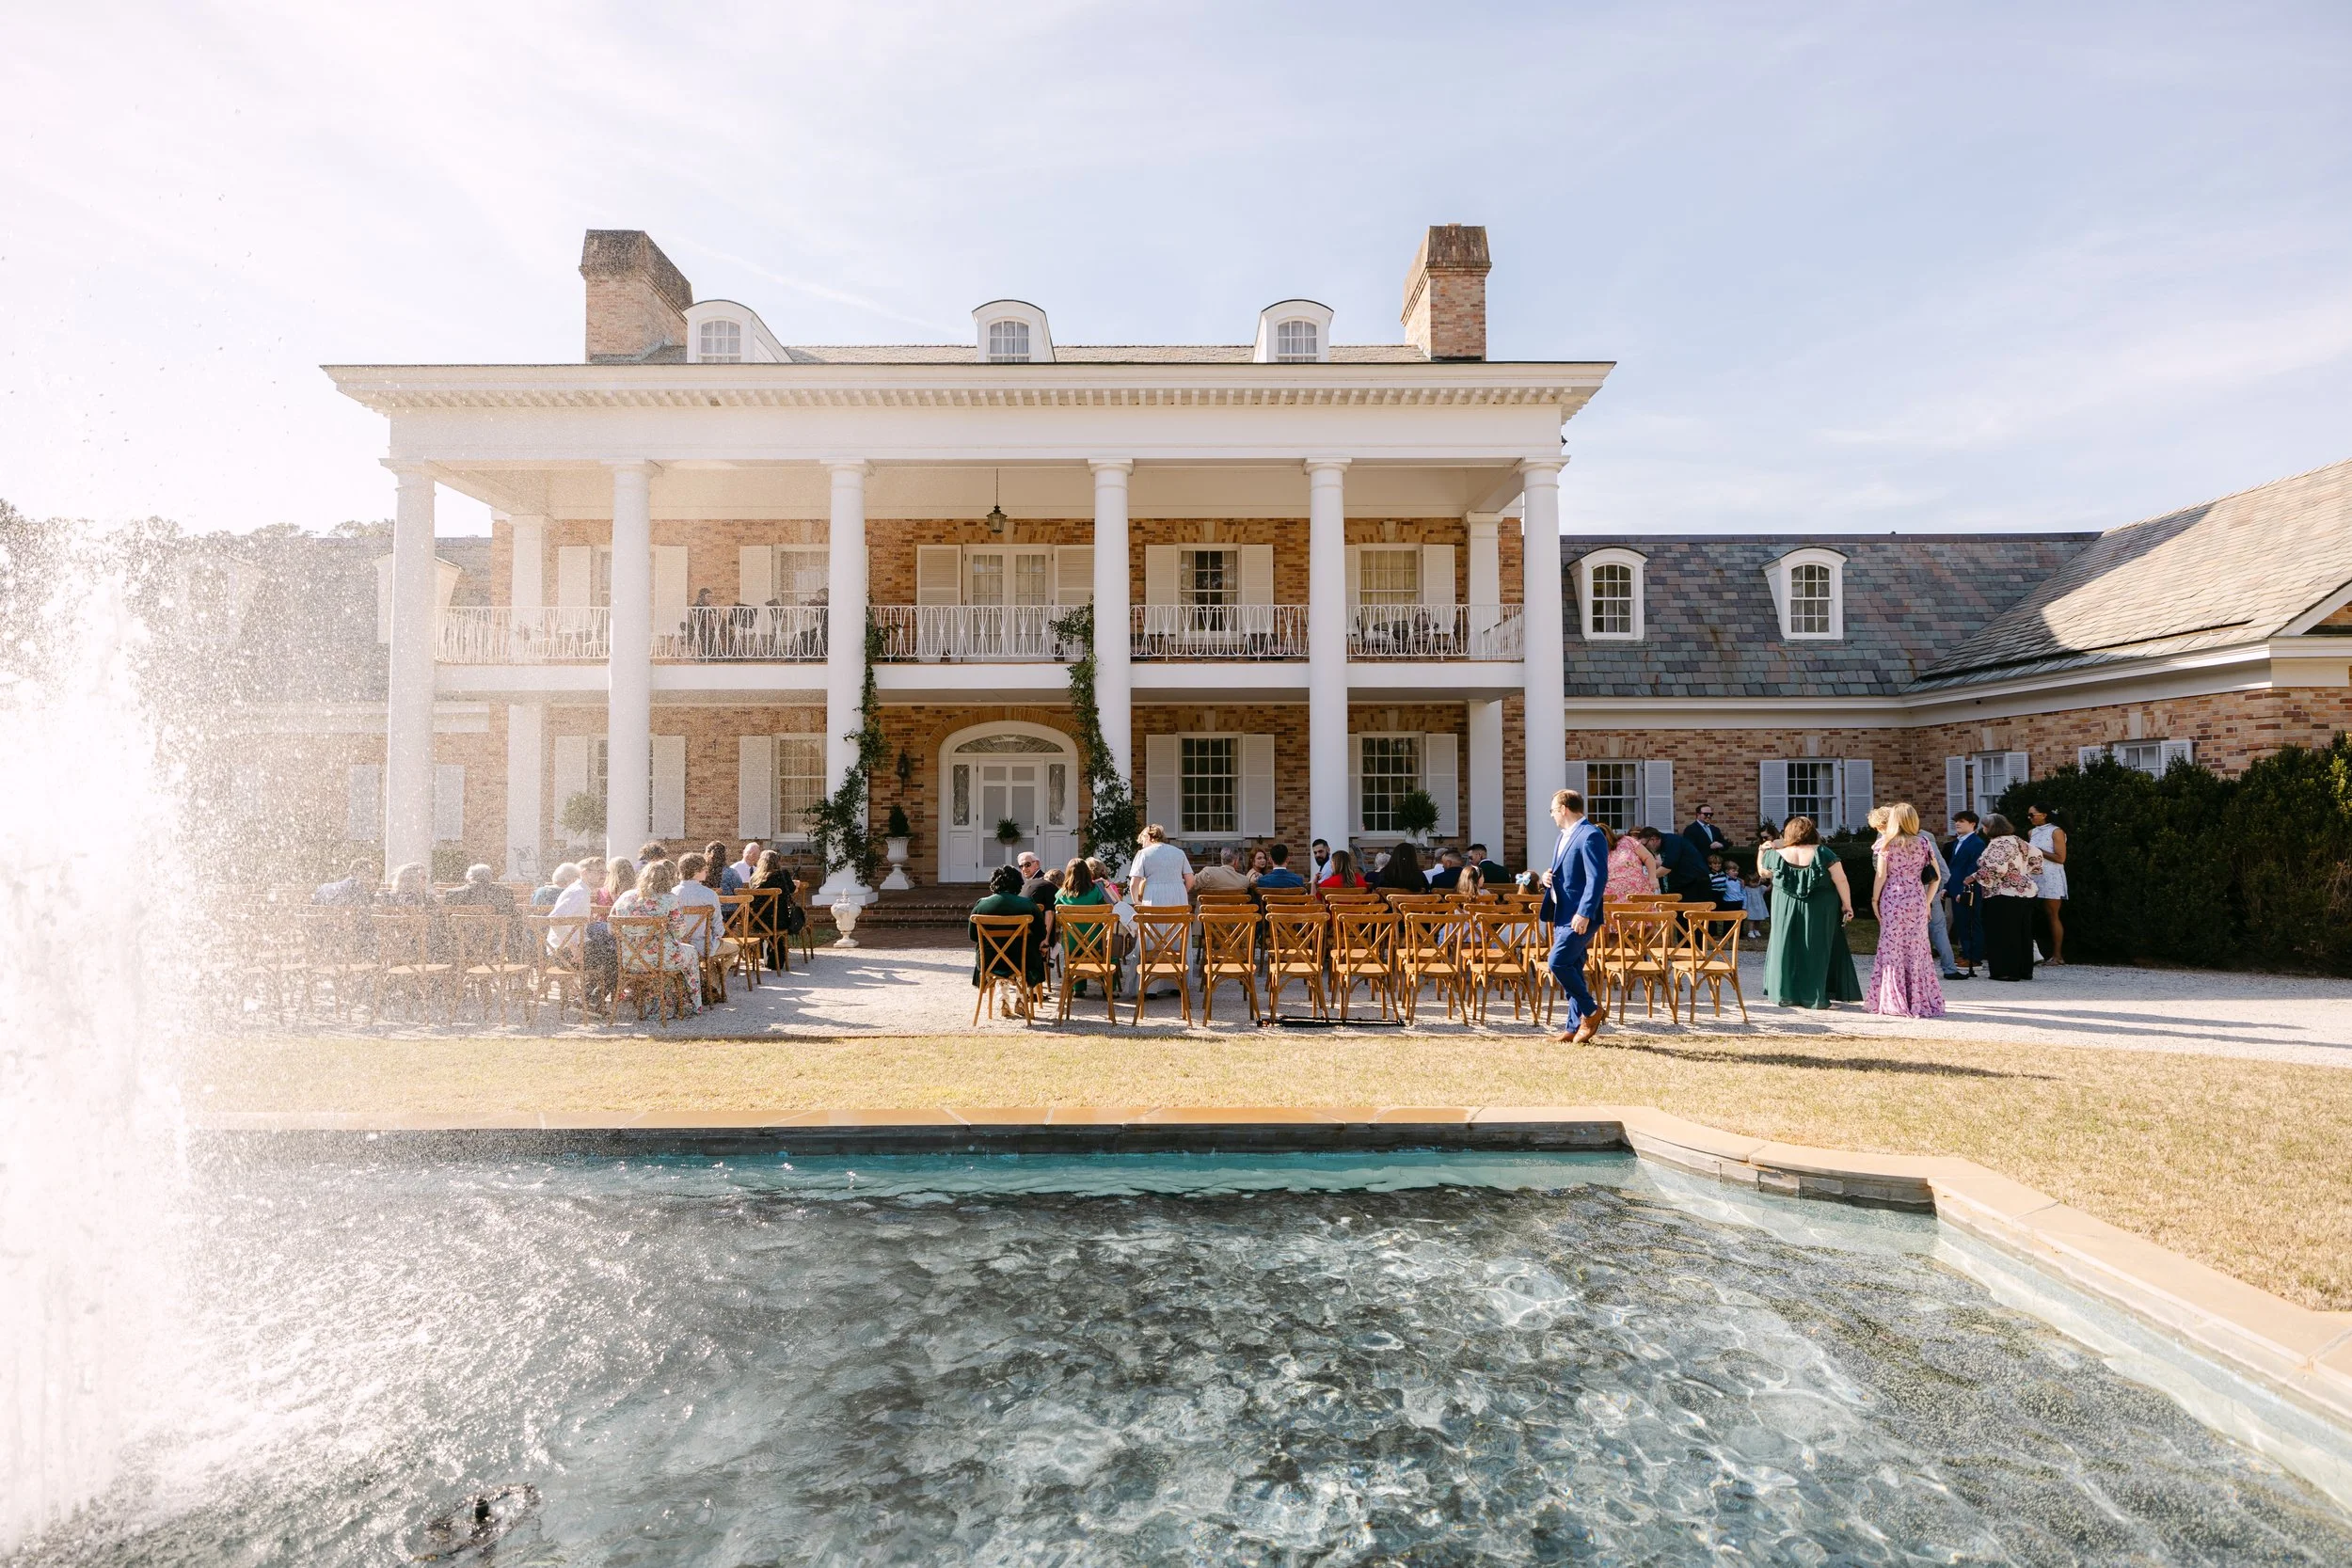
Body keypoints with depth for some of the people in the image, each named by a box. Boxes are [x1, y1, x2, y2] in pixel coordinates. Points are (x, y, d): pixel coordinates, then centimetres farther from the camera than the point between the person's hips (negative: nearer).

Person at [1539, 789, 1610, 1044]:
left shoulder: (1590, 836, -13)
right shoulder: (1564, 836, 18)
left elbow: (1597, 878, -20)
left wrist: (1584, 914, -26)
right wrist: (1549, 878, 6)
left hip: (1579, 917, -10)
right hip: (1563, 915, 10)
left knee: (1558, 963, -16)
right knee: (1571, 970, 10)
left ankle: (1590, 1010, 1)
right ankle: (1576, 1027, 15)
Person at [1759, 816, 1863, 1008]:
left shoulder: (1778, 854, -5)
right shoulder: (1822, 853, -9)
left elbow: (1763, 871, 13)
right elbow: (1840, 880, -10)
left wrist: (1762, 851, 23)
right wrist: (1847, 905, -2)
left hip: (1786, 911, 1)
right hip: (1818, 912, -1)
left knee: (1786, 947, 9)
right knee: (1815, 950, 7)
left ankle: (1785, 994, 10)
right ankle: (1815, 997, 8)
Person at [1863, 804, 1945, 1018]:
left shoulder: (1886, 844, -3)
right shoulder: (1923, 843, 6)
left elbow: (1881, 875, -6)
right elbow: (1936, 877, 5)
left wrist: (1875, 899, 3)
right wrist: (1927, 902, 11)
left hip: (1891, 899, -3)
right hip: (1917, 900, 3)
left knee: (1892, 949, 3)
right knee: (1917, 950, 8)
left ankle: (1891, 1000, 6)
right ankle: (1919, 1000, 13)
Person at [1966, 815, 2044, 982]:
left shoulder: (1999, 843, -15)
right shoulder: (2017, 841, 14)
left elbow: (1995, 867, -25)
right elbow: (2036, 855, 21)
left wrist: (1974, 877, -14)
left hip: (2005, 895, -10)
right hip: (2026, 891, 10)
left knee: (2003, 934, -4)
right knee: (2022, 933, 14)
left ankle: (2008, 971, -2)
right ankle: (2025, 970, 20)